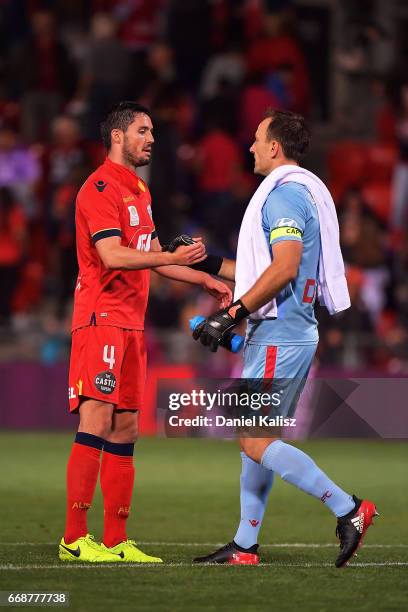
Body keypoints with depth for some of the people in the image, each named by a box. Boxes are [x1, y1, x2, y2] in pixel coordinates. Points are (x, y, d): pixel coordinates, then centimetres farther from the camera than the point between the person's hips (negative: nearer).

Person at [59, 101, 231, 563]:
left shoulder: (139, 191, 21)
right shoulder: (101, 188, -9)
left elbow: (152, 257, 29)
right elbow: (112, 255, -20)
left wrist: (205, 280, 24)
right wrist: (173, 257, -26)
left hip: (130, 324, 10)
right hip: (101, 318, -10)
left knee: (124, 430, 7)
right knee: (96, 423, -14)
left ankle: (115, 541, 8)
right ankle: (74, 539, -14)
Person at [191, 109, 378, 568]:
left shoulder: (284, 192, -14)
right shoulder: (299, 190, 18)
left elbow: (284, 268, -25)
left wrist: (231, 314, -22)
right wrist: (212, 263, 28)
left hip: (278, 336, -11)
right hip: (294, 331, 11)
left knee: (255, 443, -11)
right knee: (255, 439, 12)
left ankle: (347, 509, -12)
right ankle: (244, 546, 14)